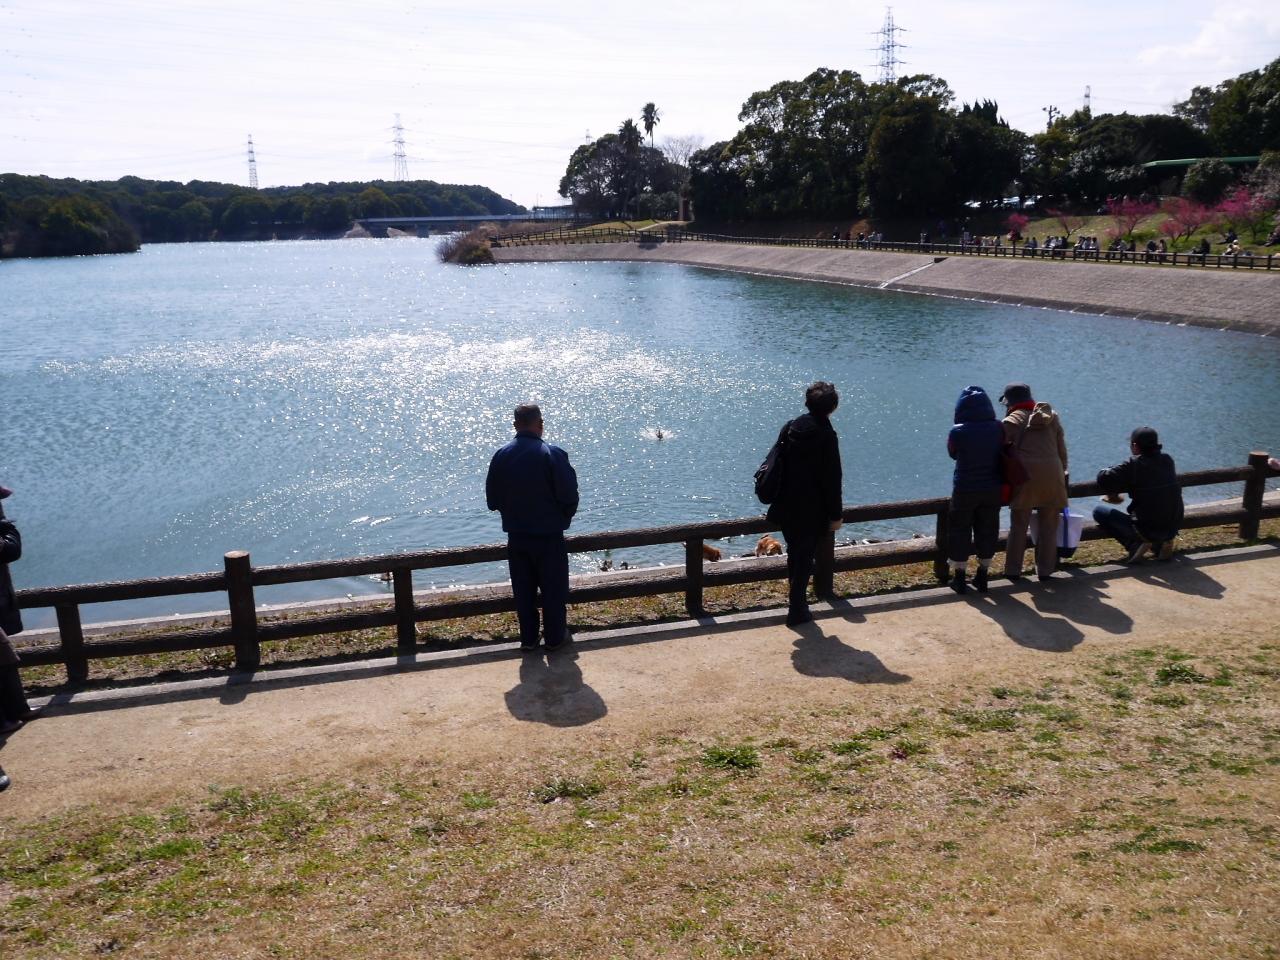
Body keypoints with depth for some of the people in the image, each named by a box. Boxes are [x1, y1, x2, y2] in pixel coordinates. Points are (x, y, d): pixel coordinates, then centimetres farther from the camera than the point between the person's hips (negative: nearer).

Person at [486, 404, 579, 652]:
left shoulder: (501, 456, -5)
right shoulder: (553, 454, -17)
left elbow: (492, 499, 3)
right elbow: (570, 496, -14)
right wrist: (563, 518, 6)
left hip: (516, 536, 4)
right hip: (549, 535, -3)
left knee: (523, 590, 15)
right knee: (553, 588, 11)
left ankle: (528, 638, 23)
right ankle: (555, 637, 21)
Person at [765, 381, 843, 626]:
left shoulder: (789, 428, 1)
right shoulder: (826, 435, -17)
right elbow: (832, 479, -15)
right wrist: (836, 514, -7)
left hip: (786, 508, 6)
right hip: (812, 511, -6)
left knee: (794, 553, 23)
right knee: (804, 559, 5)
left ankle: (794, 595, 38)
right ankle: (797, 611, 11)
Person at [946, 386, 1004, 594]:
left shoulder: (958, 432, -15)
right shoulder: (998, 428, -8)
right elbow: (1001, 453, 4)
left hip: (964, 490, -3)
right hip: (992, 489, 3)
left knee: (960, 532, 11)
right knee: (987, 531, 16)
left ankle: (959, 578, 17)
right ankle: (982, 577, 24)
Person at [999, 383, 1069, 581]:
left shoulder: (1012, 420, 2)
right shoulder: (1052, 417, 15)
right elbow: (1062, 449, 15)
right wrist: (1062, 473, 23)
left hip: (1025, 477, -3)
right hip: (1052, 475, 3)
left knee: (1018, 527, 8)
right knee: (1048, 527, 11)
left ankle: (1013, 570, 11)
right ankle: (1045, 570, 13)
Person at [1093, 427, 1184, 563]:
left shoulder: (1134, 465, -17)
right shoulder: (1168, 461, 3)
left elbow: (1103, 478, -19)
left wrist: (1112, 493, 4)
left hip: (1146, 530, -6)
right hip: (1172, 529, 7)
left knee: (1099, 510, 2)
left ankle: (1135, 544, -6)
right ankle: (1162, 543, 17)